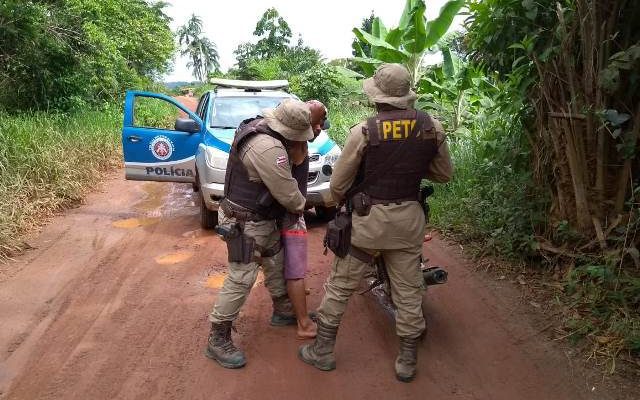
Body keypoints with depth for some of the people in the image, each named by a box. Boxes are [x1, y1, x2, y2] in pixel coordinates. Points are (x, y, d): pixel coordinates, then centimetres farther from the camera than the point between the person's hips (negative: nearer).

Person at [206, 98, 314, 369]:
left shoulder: (256, 125, 1)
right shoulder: (268, 148, -30)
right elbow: (288, 193, -23)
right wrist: (301, 206, -1)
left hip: (263, 219, 10)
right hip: (246, 224, -10)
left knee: (276, 263, 22)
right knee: (241, 280, -5)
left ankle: (283, 310, 41)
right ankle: (218, 340, 7)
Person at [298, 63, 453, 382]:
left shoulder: (363, 131, -14)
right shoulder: (432, 128, -3)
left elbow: (337, 185, -6)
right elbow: (444, 174, 10)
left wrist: (341, 202, 15)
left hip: (369, 218, -3)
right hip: (409, 218, 3)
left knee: (340, 286, 12)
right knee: (409, 292, 14)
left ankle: (323, 351, 24)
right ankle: (407, 362, 26)